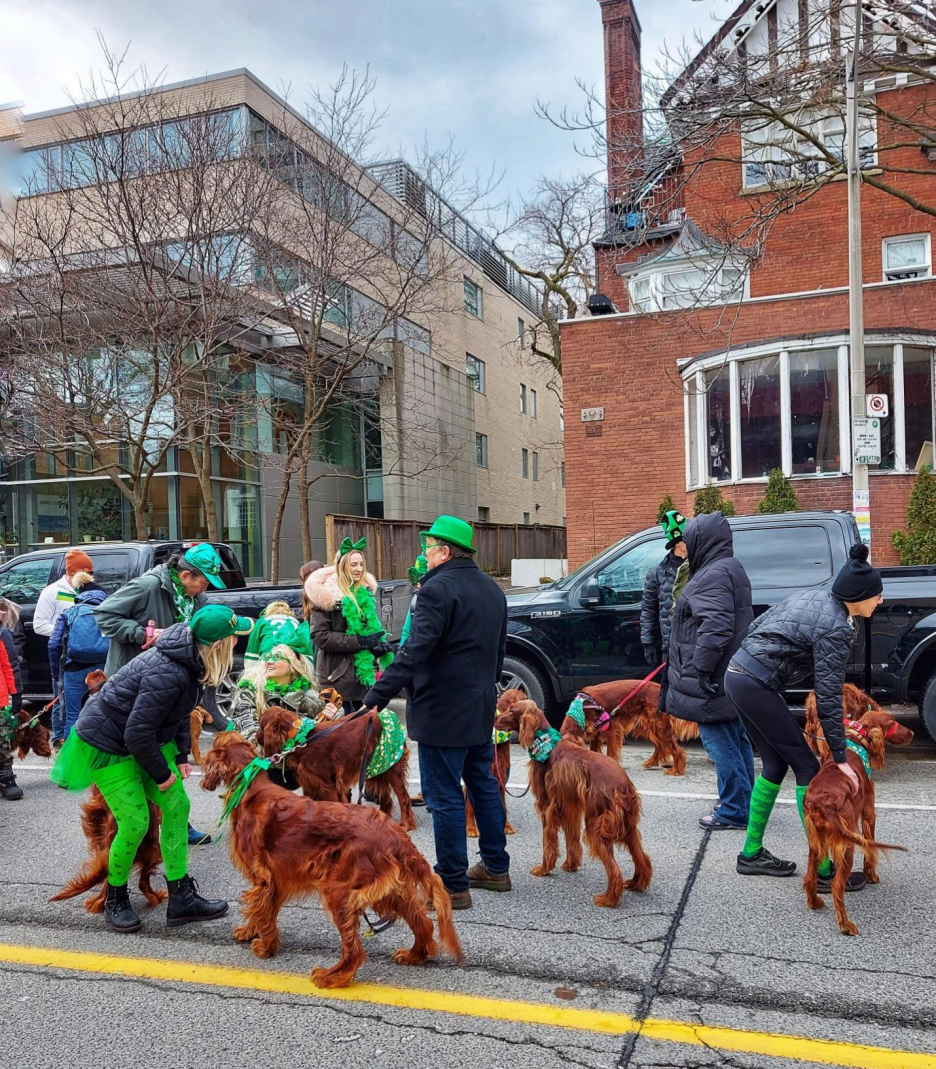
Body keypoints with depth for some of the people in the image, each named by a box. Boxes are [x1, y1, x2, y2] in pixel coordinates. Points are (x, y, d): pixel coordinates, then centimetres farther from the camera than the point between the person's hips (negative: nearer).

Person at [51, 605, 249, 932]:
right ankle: (115, 900, 19)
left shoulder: (191, 659, -7)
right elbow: (138, 733, -31)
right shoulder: (168, 674, -35)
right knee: (135, 823, -7)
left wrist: (181, 756, 5)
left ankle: (182, 898, 12)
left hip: (149, 738, 9)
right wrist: (161, 773, -17)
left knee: (177, 806, 4)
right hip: (107, 743, -9)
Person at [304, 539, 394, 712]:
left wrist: (379, 644, -2)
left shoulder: (366, 591, 11)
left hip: (366, 674, 6)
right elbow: (319, 636, -15)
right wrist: (360, 641, -18)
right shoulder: (326, 594, -8)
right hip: (339, 676, -6)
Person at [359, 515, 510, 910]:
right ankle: (495, 867, 30)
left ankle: (452, 885, 6)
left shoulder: (438, 589, -17)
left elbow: (414, 652, -26)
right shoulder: (491, 589, 12)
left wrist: (377, 696, -27)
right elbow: (500, 651, 20)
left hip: (443, 711, -9)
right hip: (481, 708, 9)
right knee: (483, 785, 19)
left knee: (445, 797, -1)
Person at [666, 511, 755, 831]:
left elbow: (716, 626, -29)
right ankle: (743, 802, 27)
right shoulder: (730, 569, 17)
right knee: (736, 739, 17)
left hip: (712, 682, -11)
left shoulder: (714, 574, -18)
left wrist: (702, 668, -26)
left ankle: (734, 811, 2)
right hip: (730, 675, 11)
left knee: (720, 742, -4)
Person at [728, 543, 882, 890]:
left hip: (737, 676, 9)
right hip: (757, 686, -9)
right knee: (807, 767, 0)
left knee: (775, 764, 17)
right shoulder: (836, 629, -15)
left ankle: (752, 854, 24)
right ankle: (823, 871, 5)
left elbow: (757, 625, 18)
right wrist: (840, 757, -9)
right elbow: (828, 698, -15)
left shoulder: (814, 596, 10)